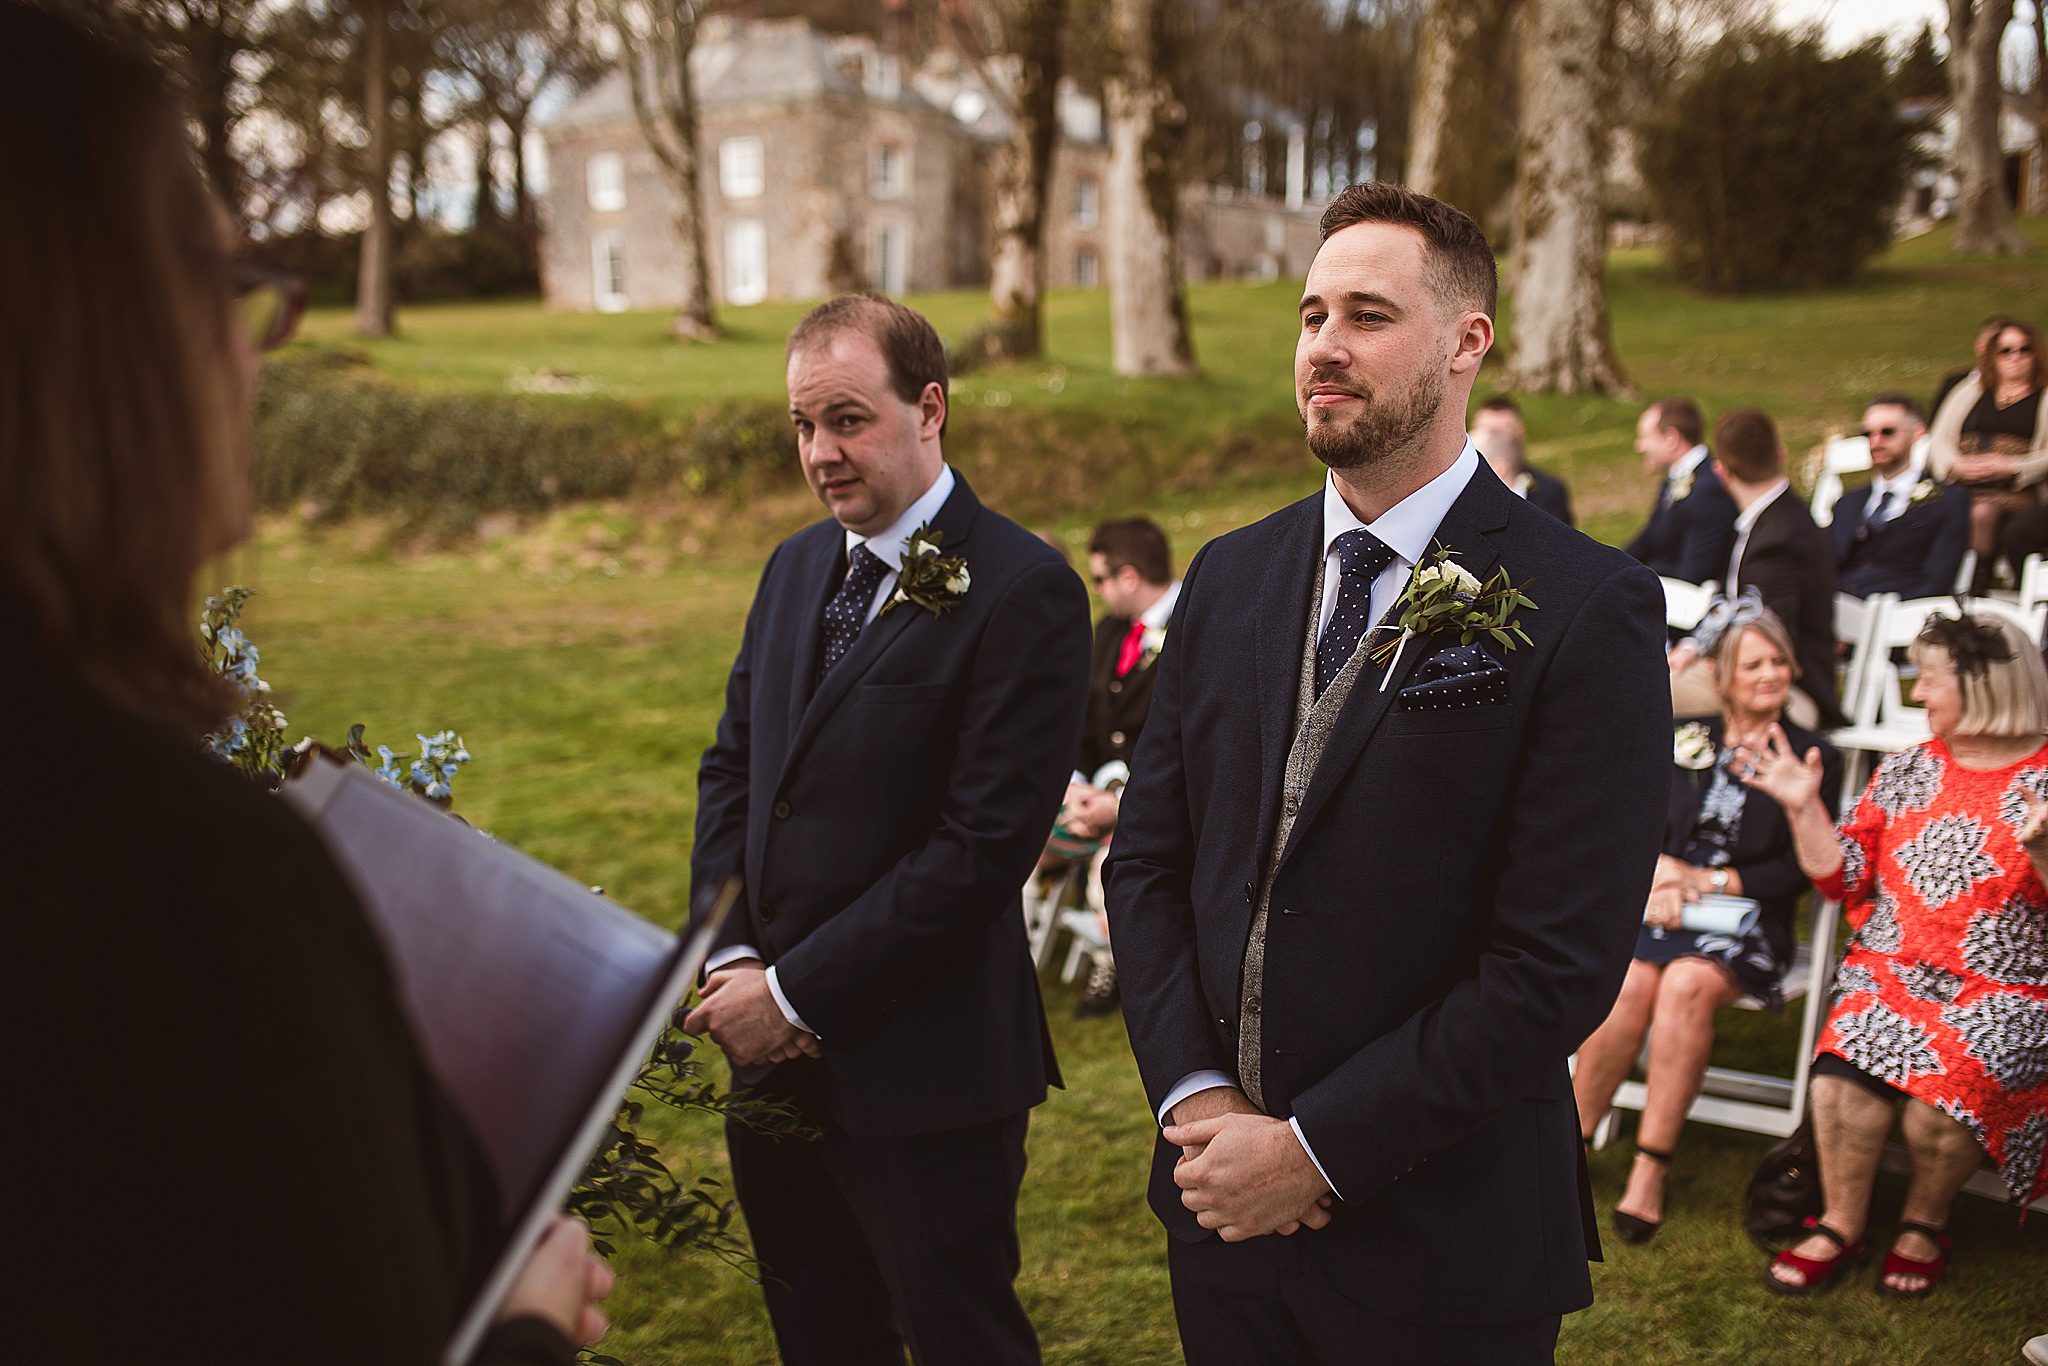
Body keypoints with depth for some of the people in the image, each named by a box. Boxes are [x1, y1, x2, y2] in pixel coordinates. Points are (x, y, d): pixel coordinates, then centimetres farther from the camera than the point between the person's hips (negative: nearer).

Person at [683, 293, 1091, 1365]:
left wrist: (795, 994, -16)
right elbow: (731, 768, 13)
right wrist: (731, 958, -3)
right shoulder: (796, 567, 10)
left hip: (922, 1066, -7)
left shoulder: (1024, 591, -15)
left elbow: (983, 843, -20)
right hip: (772, 1052, 7)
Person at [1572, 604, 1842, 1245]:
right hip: (1660, 904, 2)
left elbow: (1796, 872, 0)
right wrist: (1658, 872, -10)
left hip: (1747, 919, -2)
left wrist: (1706, 881, -9)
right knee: (1629, 984, -30)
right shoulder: (1682, 737, 15)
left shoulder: (1814, 758, 7)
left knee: (1686, 983, -34)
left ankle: (1651, 1168, -31)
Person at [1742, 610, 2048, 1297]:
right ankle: (1841, 1226, -4)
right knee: (1846, 1069, -25)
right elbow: (1846, 880, 12)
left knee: (1946, 1086, -28)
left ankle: (1925, 1223, 2)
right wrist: (1805, 808, 2)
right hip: (1891, 971, 3)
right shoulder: (1906, 770, 13)